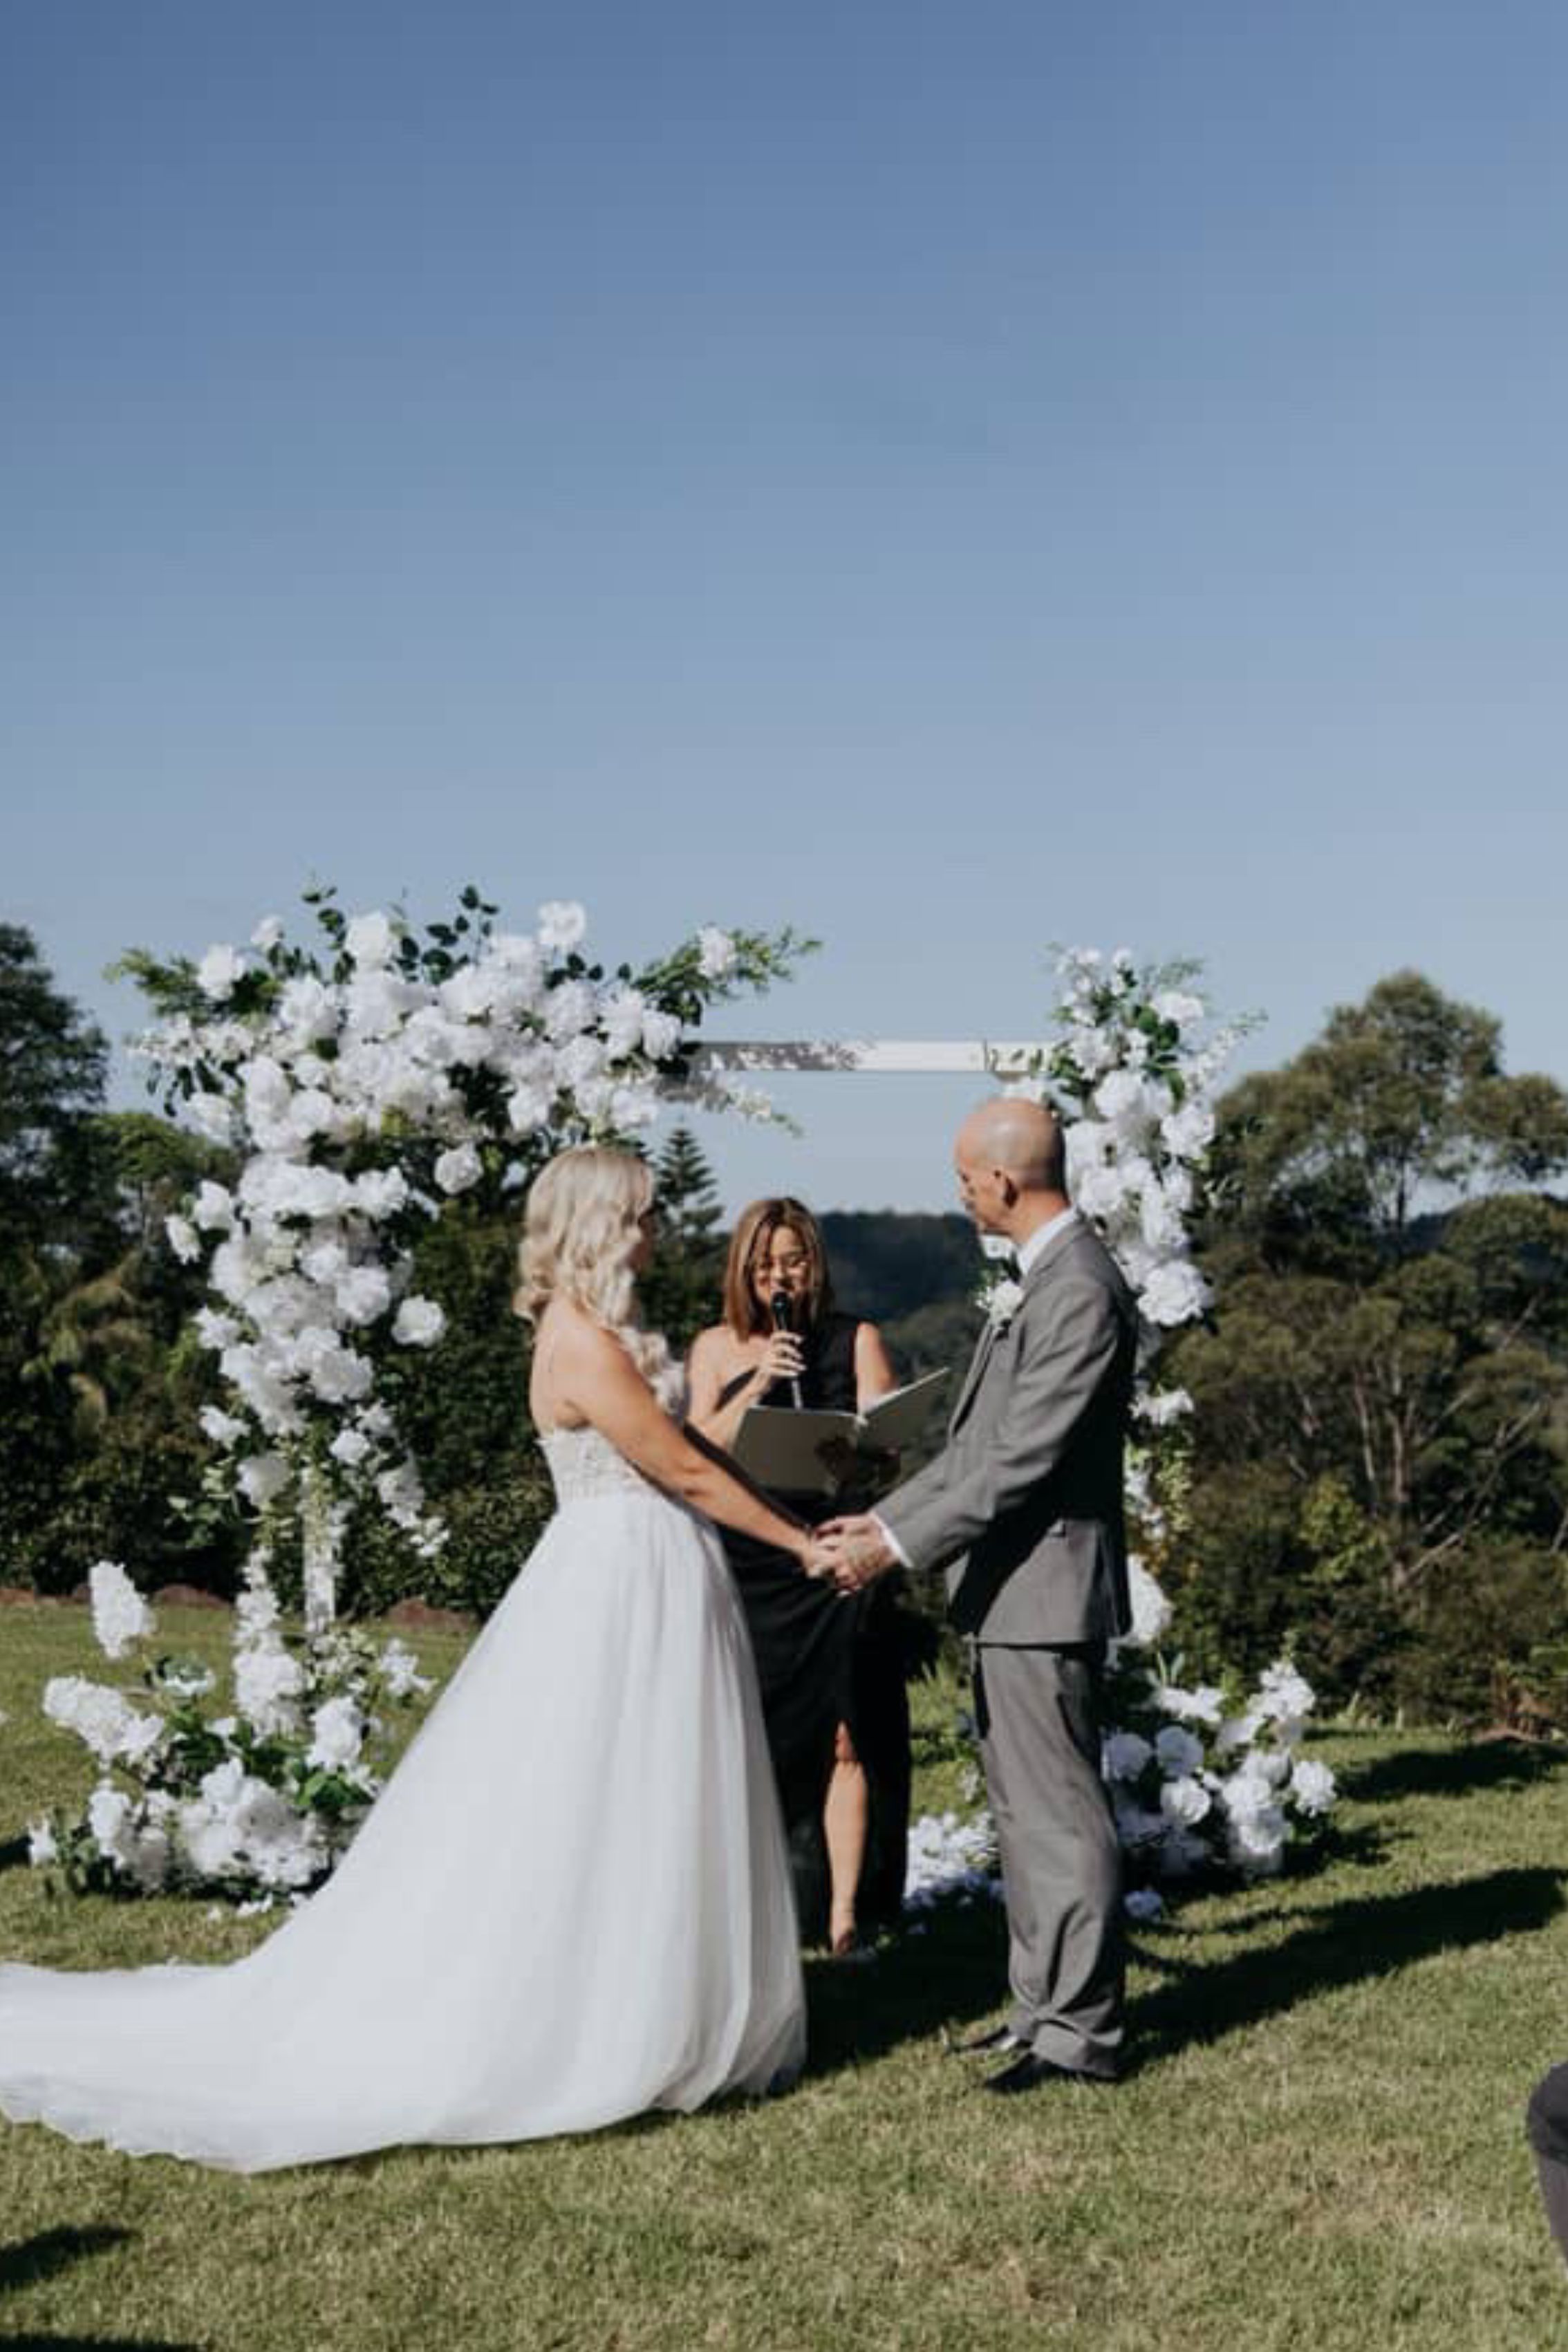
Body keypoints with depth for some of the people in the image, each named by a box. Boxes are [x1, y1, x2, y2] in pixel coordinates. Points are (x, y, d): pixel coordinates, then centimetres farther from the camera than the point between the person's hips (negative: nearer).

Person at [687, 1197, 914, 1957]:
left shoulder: (855, 1340, 5)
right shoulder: (717, 1347, 10)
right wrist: (756, 1387, -12)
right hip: (745, 1568, 2)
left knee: (845, 1740, -4)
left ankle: (845, 1914, 1)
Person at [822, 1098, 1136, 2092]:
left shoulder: (1079, 1291, -19)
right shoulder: (1049, 1275, 14)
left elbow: (1020, 1459, -22)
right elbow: (980, 1440, 18)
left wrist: (899, 1546, -17)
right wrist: (884, 1519, 16)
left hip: (1046, 1588, -11)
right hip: (1014, 1590, 11)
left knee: (1061, 1812, -2)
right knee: (1024, 1807, 16)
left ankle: (1083, 2031, 7)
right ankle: (1044, 2007, 26)